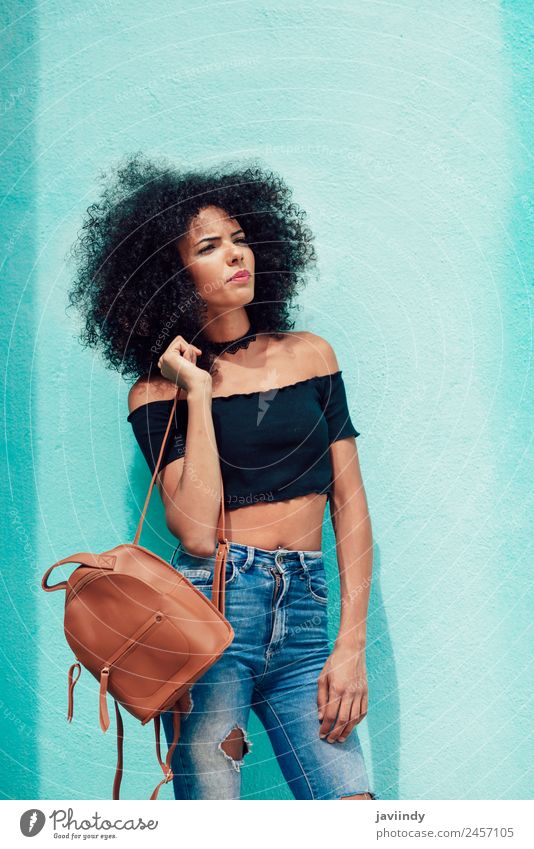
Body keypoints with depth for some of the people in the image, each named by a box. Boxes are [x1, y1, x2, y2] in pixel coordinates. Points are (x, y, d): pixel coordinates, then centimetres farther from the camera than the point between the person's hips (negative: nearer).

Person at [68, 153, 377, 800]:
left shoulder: (309, 354, 9)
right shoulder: (156, 392, 2)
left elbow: (350, 505, 8)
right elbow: (197, 533, -12)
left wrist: (352, 644, 1)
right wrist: (198, 396, -8)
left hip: (305, 619, 3)